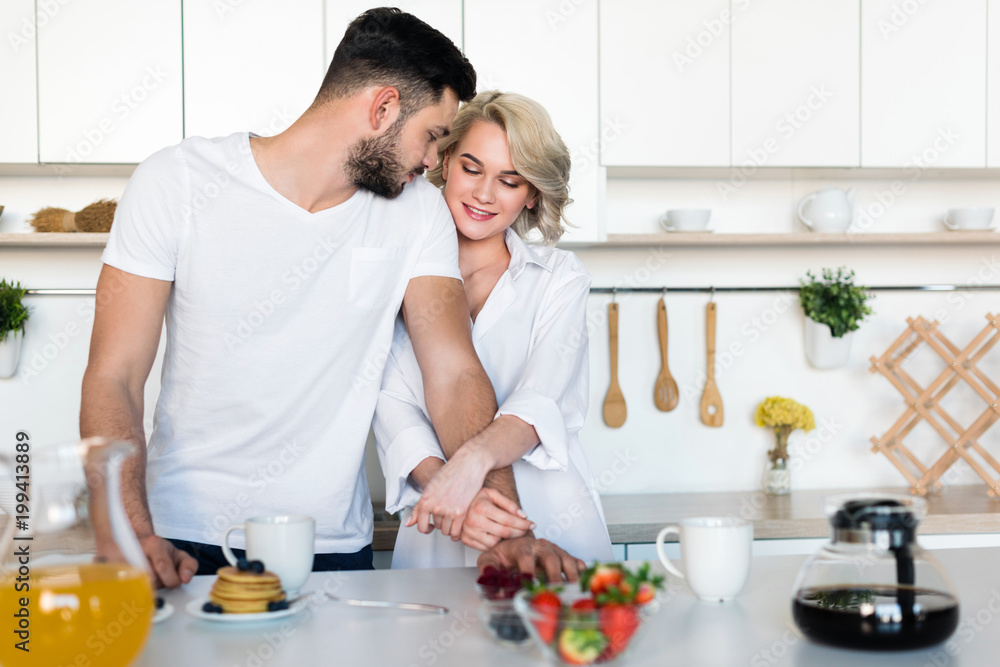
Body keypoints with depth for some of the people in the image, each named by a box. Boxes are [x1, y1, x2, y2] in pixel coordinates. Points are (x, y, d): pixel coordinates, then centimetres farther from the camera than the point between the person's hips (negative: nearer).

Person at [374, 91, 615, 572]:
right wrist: (441, 482, -22)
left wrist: (474, 458, -27)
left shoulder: (560, 278, 10)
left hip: (554, 531, 0)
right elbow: (393, 405, -1)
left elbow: (542, 401, -6)